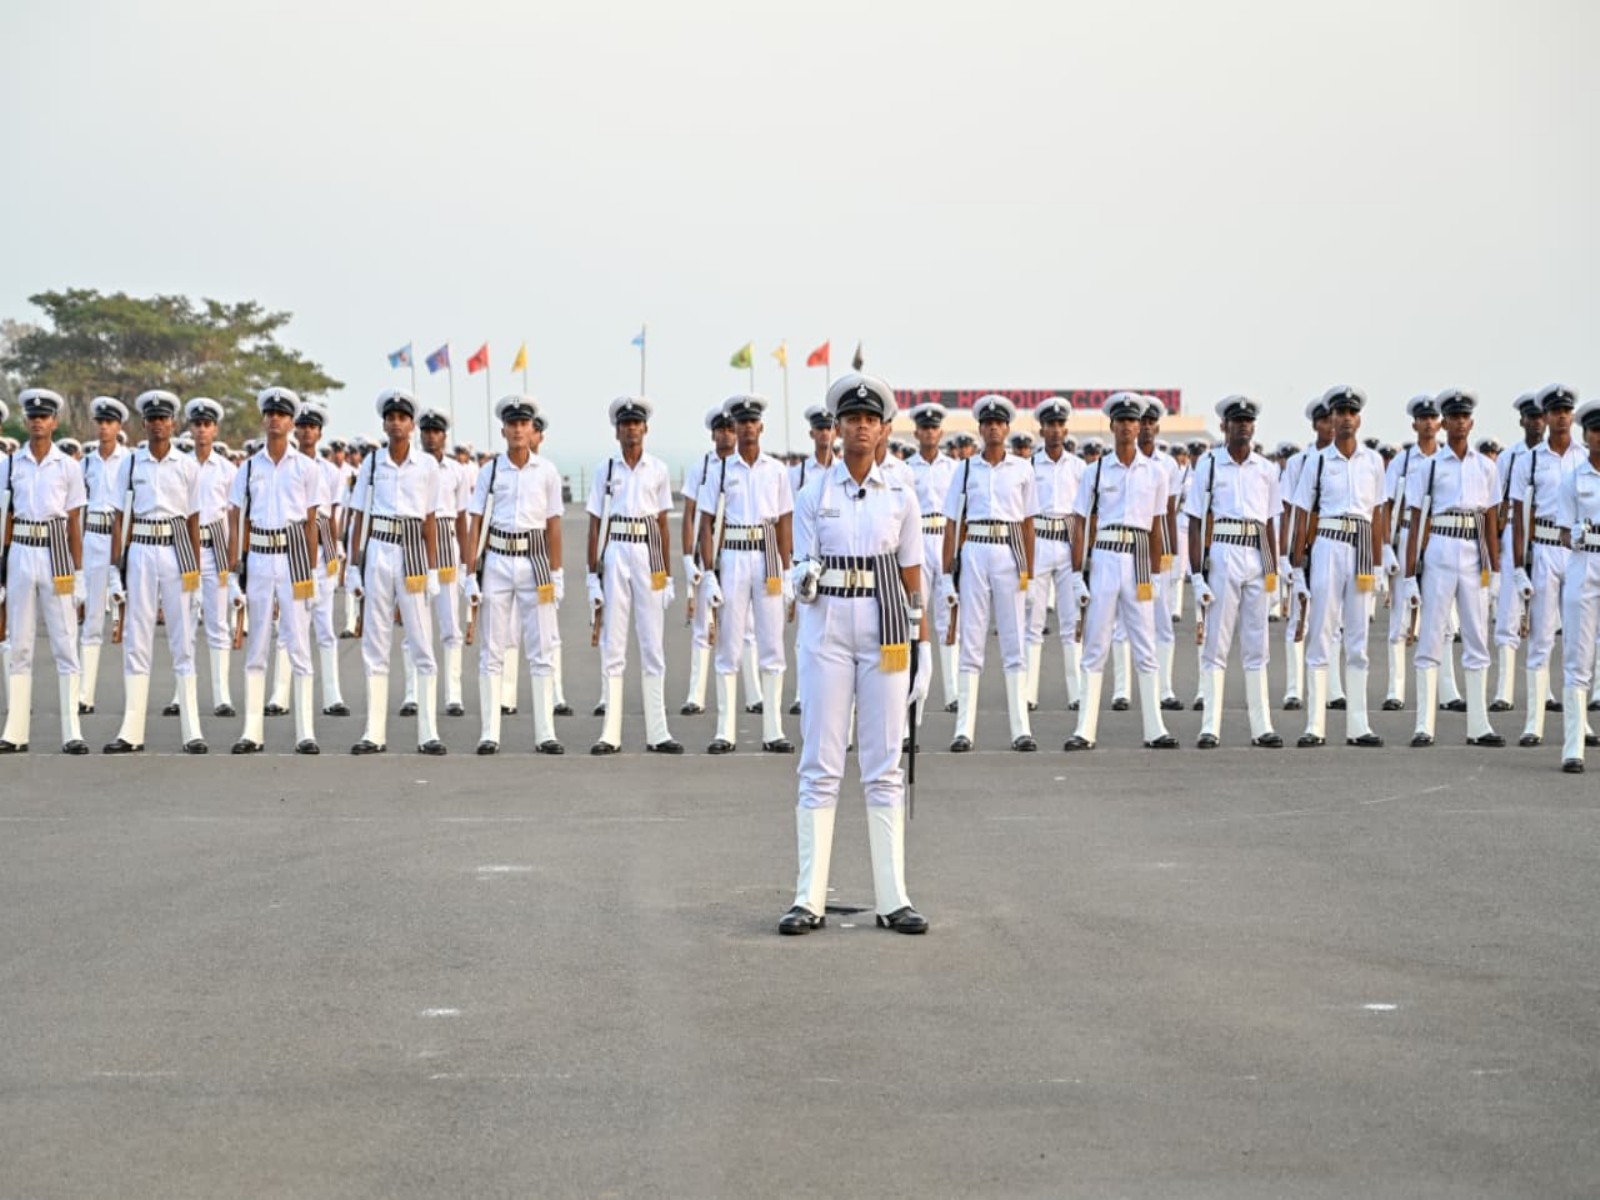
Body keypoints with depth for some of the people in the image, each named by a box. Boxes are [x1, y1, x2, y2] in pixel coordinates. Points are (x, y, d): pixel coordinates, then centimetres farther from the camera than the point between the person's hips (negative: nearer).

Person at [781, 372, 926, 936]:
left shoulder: (901, 497, 5)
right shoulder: (814, 494, 3)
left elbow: (911, 573, 9)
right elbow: (802, 577, 3)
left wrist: (916, 641, 6)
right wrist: (806, 581, -19)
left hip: (884, 633, 1)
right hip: (826, 630, -1)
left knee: (884, 770, 4)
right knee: (820, 767, -1)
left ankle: (892, 899, 6)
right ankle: (809, 899, 1)